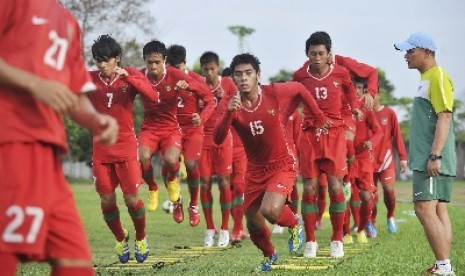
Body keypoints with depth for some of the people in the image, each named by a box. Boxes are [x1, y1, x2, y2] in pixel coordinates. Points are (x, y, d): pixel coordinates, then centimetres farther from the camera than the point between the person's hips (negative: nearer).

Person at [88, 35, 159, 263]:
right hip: (101, 148, 2)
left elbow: (153, 96, -17)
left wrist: (128, 77, -25)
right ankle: (120, 239, 27)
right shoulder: (90, 79, 0)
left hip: (126, 147, -1)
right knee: (107, 200, 2)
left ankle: (141, 239, 23)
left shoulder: (130, 75, -3)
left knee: (131, 199, -3)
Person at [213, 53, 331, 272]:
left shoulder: (274, 93, -17)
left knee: (270, 211, -27)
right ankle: (269, 255, 41)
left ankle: (294, 223, 9)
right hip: (255, 170, 3)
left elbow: (299, 89, 5)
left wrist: (319, 117, 8)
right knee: (253, 225, 8)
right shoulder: (228, 104, -14)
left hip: (282, 165, -3)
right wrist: (229, 113, -41)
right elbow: (218, 139, -26)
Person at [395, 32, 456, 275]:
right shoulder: (427, 78, 18)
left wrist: (434, 156, -25)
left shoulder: (438, 77, -11)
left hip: (432, 161, -10)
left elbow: (444, 118, -19)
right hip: (427, 158, 10)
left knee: (424, 209, -14)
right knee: (438, 211, 8)